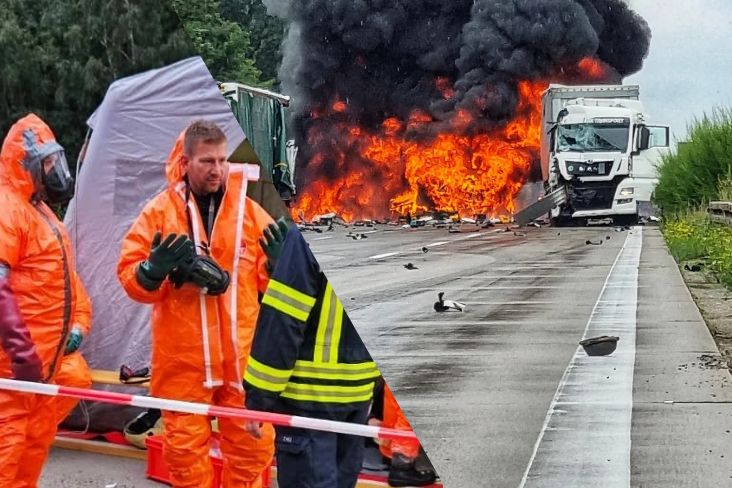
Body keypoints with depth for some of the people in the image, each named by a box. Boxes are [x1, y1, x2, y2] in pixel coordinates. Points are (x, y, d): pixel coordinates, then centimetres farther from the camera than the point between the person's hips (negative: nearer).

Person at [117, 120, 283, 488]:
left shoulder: (248, 211, 6)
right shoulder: (160, 212, -1)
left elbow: (270, 284, 10)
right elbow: (130, 276, -1)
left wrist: (278, 260, -11)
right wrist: (153, 269, -21)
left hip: (242, 353, 2)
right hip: (183, 354, -2)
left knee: (252, 442, 7)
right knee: (186, 445, 3)